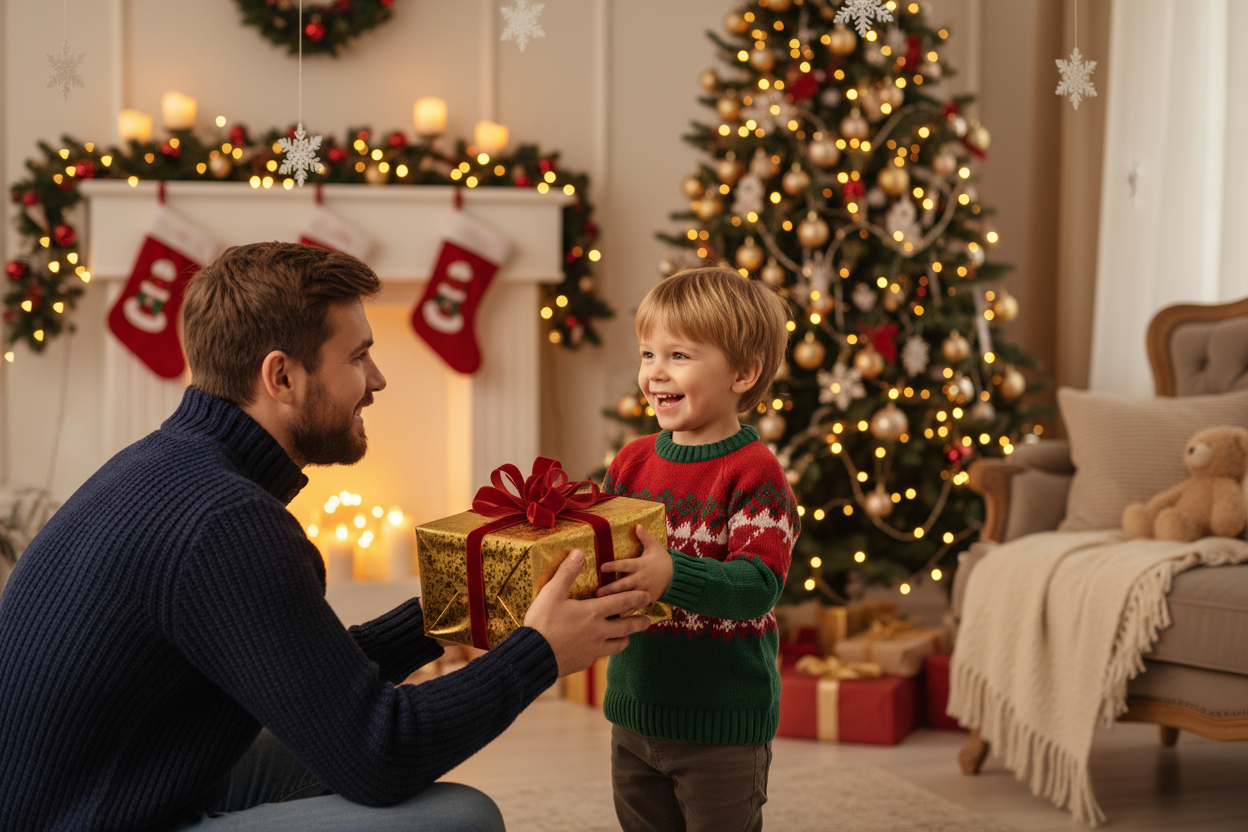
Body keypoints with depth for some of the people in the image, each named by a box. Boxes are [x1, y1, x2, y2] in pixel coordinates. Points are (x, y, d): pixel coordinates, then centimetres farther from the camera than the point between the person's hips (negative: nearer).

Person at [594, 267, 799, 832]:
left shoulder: (754, 473, -14)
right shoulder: (632, 461, 5)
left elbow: (759, 584, -25)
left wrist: (672, 575, -40)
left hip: (722, 723, -6)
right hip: (634, 714, 6)